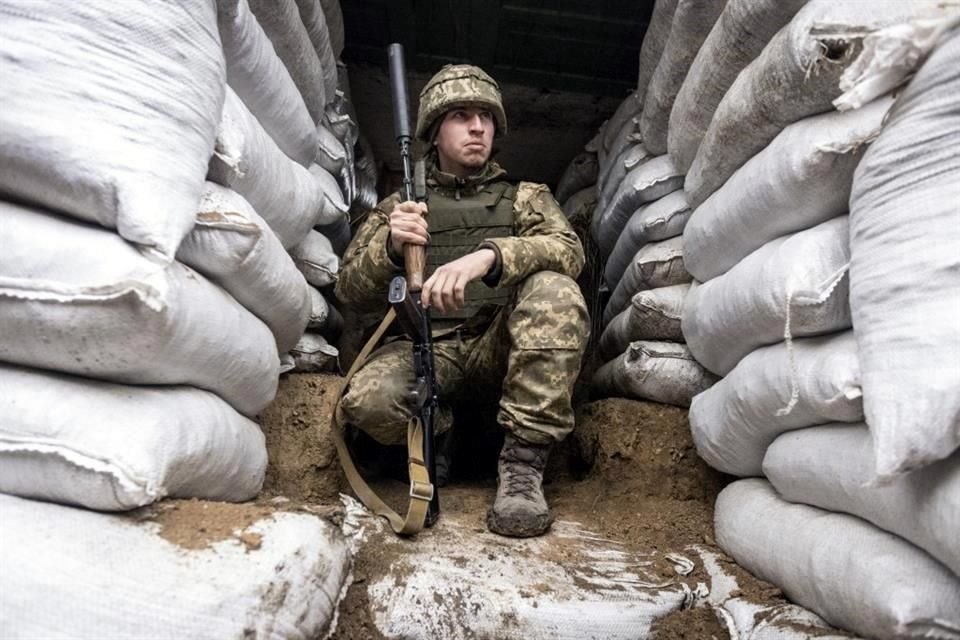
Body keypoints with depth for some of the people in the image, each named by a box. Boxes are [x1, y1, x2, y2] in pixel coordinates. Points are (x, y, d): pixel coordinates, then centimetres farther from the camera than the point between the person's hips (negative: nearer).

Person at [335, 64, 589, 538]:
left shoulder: (526, 196, 17)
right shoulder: (400, 205, 17)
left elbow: (568, 251, -6)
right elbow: (351, 293, 9)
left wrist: (487, 255, -26)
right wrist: (390, 246, -13)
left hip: (502, 347, 1)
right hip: (428, 350, 0)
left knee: (554, 290, -30)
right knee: (368, 401, -32)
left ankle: (523, 462, -25)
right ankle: (440, 435, 1)